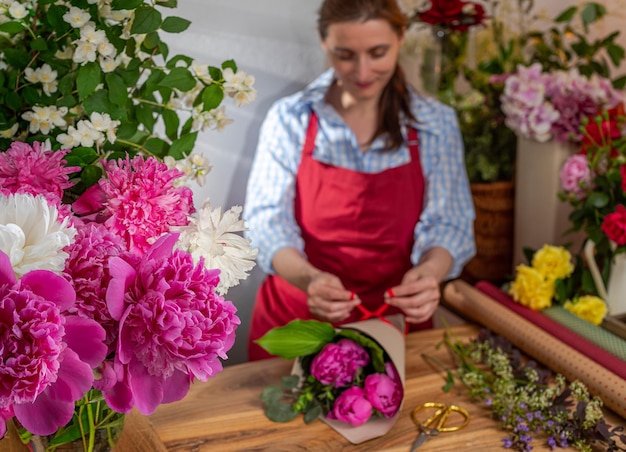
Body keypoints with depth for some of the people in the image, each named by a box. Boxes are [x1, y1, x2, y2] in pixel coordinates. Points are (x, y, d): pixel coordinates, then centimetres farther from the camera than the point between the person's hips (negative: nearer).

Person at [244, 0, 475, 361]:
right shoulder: (290, 119, -7)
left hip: (396, 321, 1)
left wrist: (429, 272, -29)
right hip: (295, 320, 0)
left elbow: (448, 225, -6)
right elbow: (267, 221, -11)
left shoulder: (436, 125, -4)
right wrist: (309, 278, -32)